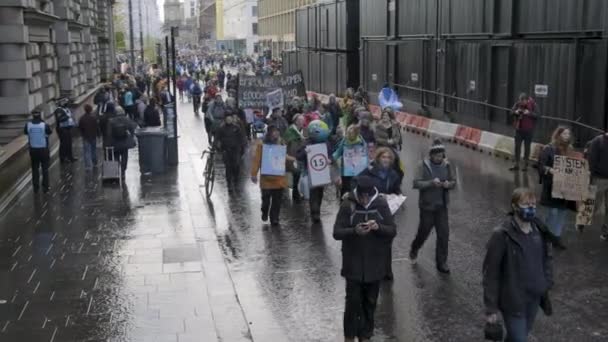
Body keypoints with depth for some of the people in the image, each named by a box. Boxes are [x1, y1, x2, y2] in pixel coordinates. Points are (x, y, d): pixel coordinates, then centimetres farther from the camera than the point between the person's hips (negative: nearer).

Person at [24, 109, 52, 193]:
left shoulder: (28, 125, -9)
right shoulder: (44, 125, -15)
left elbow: (25, 132, 10)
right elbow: (49, 132, 2)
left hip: (33, 150, 2)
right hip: (43, 149, -2)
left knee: (35, 169, 14)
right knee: (45, 169, 9)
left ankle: (36, 187, 19)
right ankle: (45, 188, 10)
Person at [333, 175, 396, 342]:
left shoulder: (381, 204, -6)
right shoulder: (348, 205, -10)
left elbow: (393, 231, -3)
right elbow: (337, 233, -11)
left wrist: (378, 227, -23)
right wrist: (354, 231, -30)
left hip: (375, 264, 2)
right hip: (353, 264, -2)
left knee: (370, 302, 12)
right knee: (353, 301, 1)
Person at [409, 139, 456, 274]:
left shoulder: (447, 165, -1)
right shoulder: (424, 165, -11)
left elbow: (453, 182, 7)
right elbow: (416, 183, -17)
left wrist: (449, 184, -16)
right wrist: (431, 183, -29)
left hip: (442, 206, 3)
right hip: (427, 205, -3)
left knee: (444, 234, 1)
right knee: (424, 232, 10)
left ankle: (441, 263, 14)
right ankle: (414, 250, 41)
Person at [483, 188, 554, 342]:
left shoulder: (540, 231, -3)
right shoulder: (502, 235, -20)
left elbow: (546, 260, 11)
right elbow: (491, 273, -16)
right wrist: (491, 308, -15)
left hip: (533, 297, 6)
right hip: (513, 301, -6)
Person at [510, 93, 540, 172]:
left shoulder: (533, 105, -13)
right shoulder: (518, 104, -5)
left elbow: (538, 115, -17)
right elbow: (511, 112, 5)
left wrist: (529, 113, -30)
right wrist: (515, 112, -17)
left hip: (528, 130, -3)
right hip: (519, 129, 3)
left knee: (527, 147, 7)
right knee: (517, 147, 6)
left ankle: (525, 165, 17)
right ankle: (516, 165, 14)